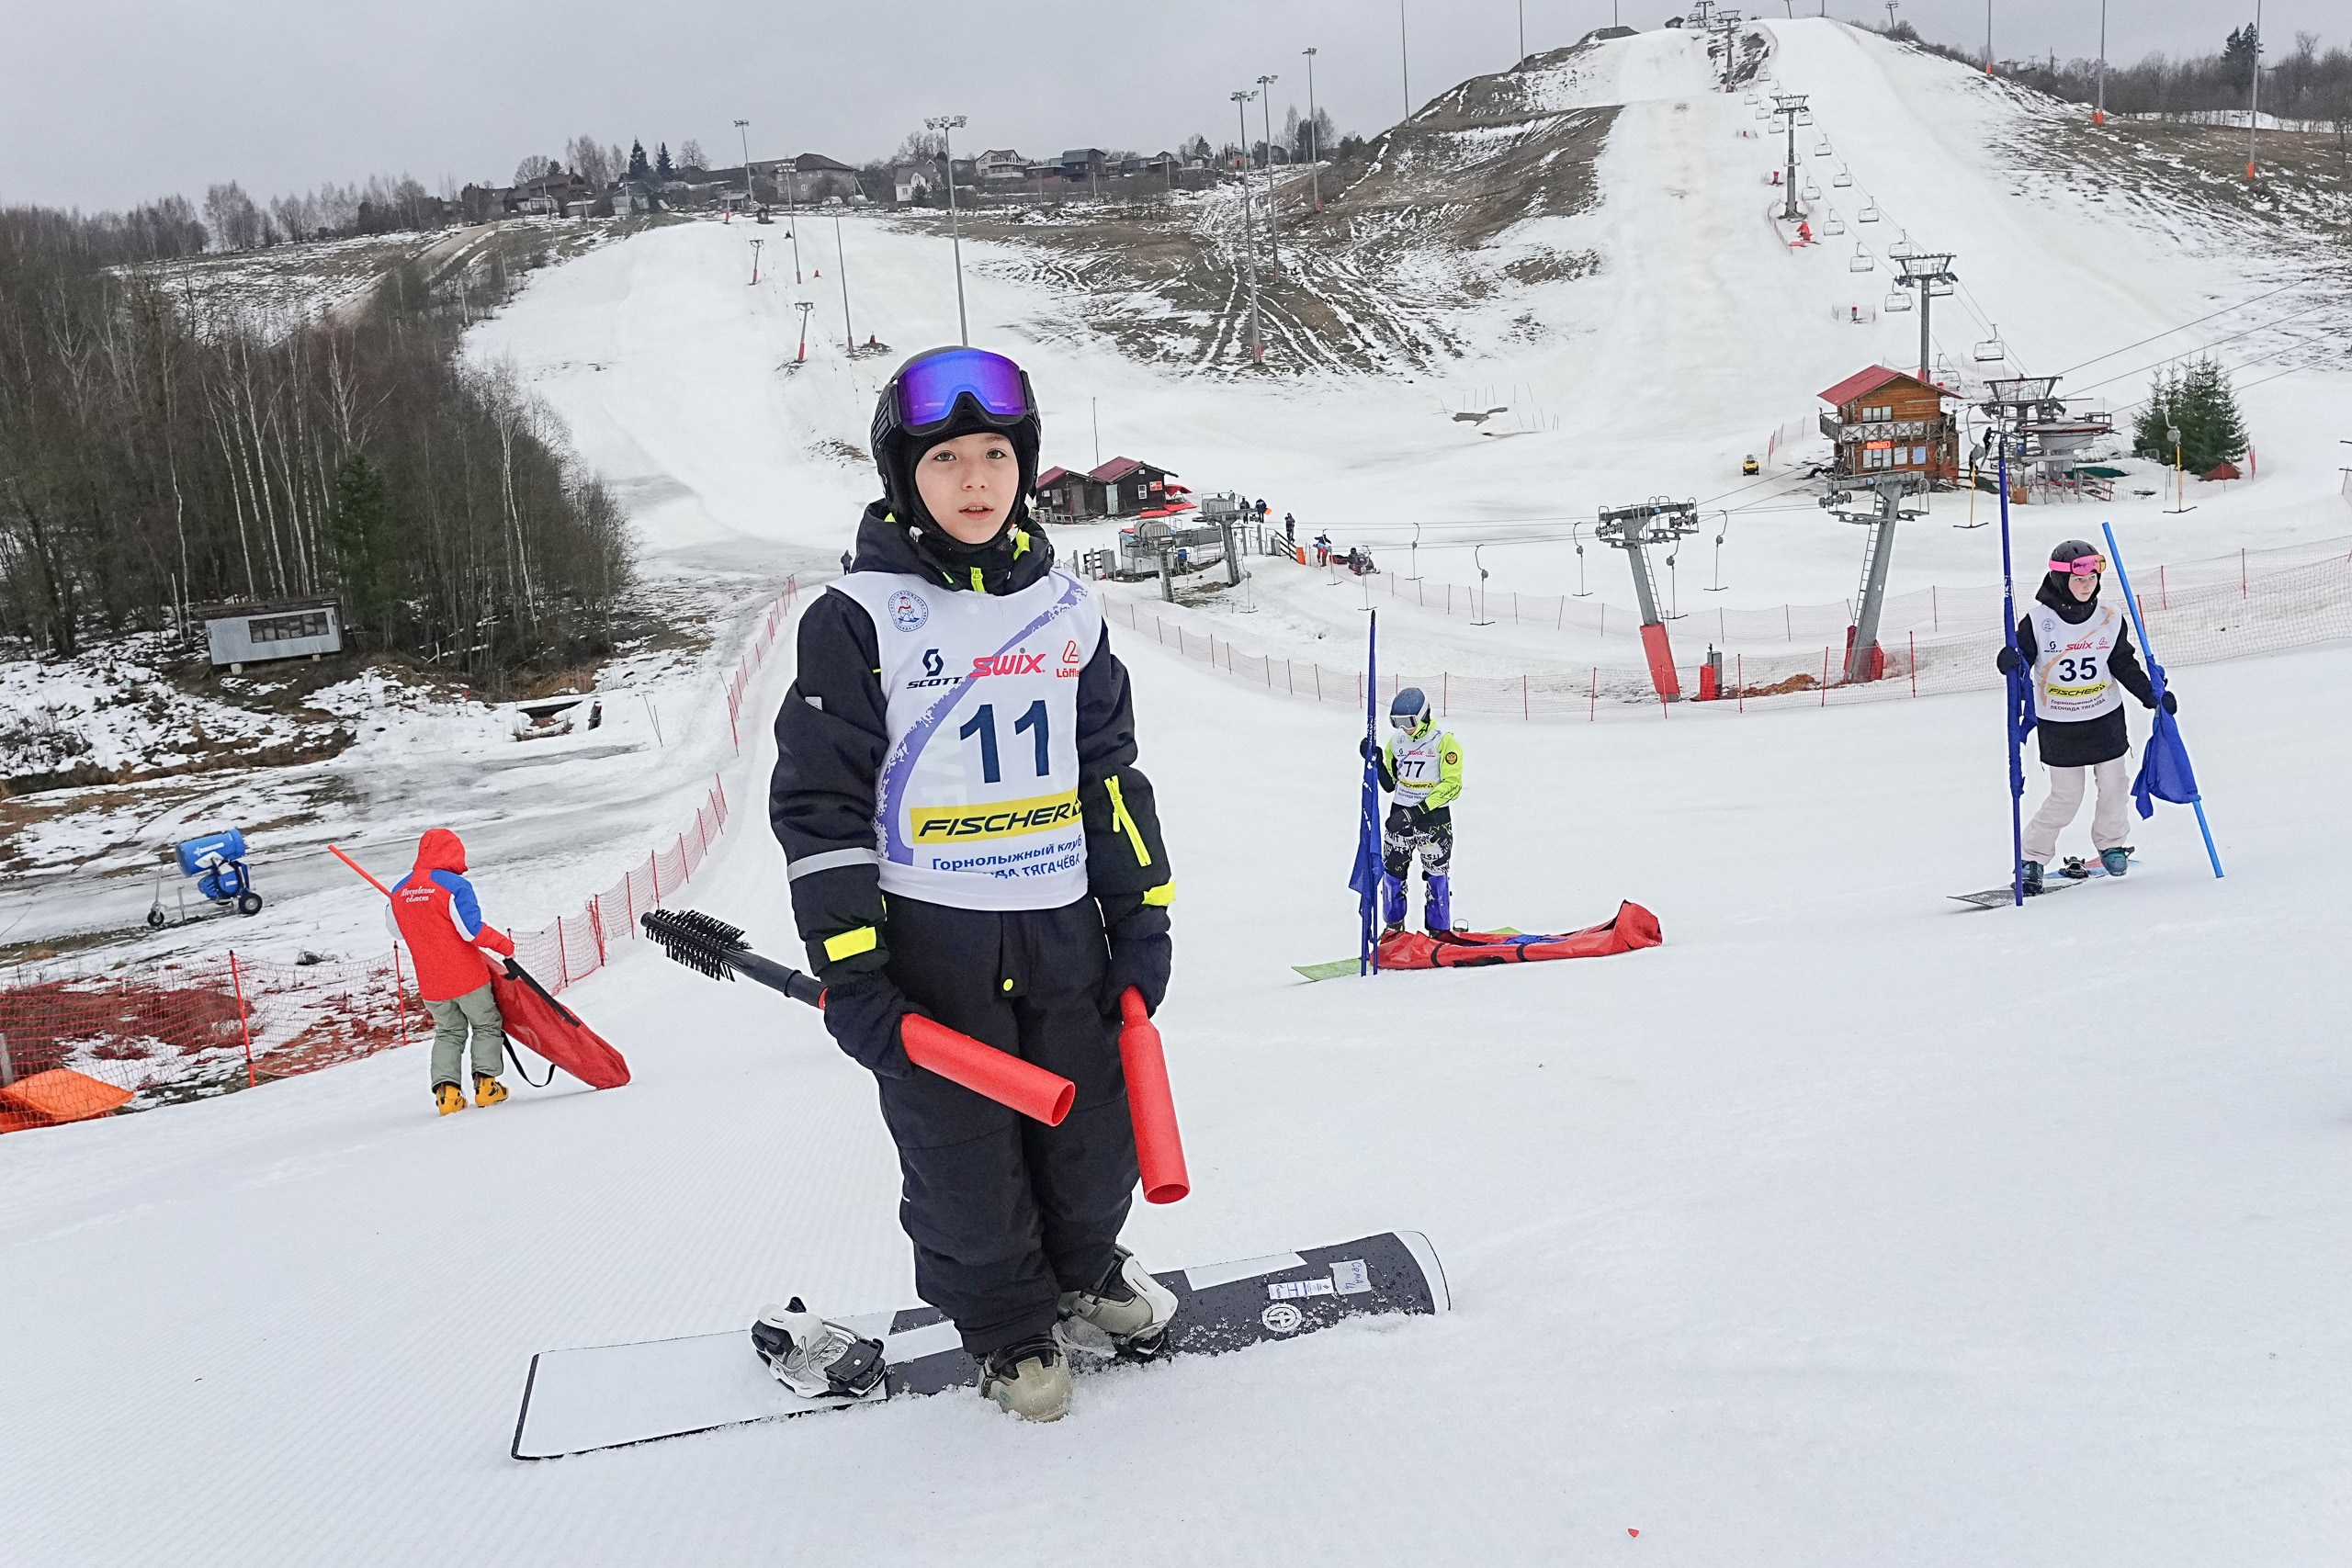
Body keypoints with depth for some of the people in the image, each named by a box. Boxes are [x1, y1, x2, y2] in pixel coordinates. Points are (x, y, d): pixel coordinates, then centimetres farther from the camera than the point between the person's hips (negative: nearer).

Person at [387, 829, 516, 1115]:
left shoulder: (399, 890, 3)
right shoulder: (456, 885, -16)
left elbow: (397, 928, 18)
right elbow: (473, 930, -21)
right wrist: (506, 947, -12)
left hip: (430, 983, 5)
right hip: (467, 976, -5)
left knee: (448, 1032, 19)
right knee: (487, 1026, 13)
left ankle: (446, 1088, 4)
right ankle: (485, 1082, 3)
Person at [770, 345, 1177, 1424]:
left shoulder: (1066, 608, 6)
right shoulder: (859, 619, -8)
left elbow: (1111, 771, 12)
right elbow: (818, 802, -8)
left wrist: (1141, 917, 9)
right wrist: (849, 970, -12)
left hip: (1063, 926, 4)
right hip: (929, 939, -4)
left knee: (1094, 1133, 15)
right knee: (963, 1159, 7)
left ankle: (1083, 1268, 44)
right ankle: (1006, 1324, 32)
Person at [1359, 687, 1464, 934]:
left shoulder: (1444, 743, -11)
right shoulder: (1397, 742, 6)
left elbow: (1451, 786, -16)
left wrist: (1417, 812, -22)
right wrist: (1376, 761, -5)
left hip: (1434, 818, -5)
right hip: (1400, 814, 5)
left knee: (1436, 876, 3)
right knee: (1392, 872, 7)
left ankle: (1439, 930, 15)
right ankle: (1393, 926, 24)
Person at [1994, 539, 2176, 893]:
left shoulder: (2110, 619, -1)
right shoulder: (2037, 621, -11)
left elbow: (2124, 664, 8)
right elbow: (2022, 657, -8)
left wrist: (2152, 695, 2)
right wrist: (2009, 660, -31)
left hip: (2106, 720, 3)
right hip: (2058, 727, -3)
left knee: (2114, 787, 8)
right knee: (2065, 798, 0)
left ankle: (2111, 845, 33)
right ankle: (2033, 857, 13)